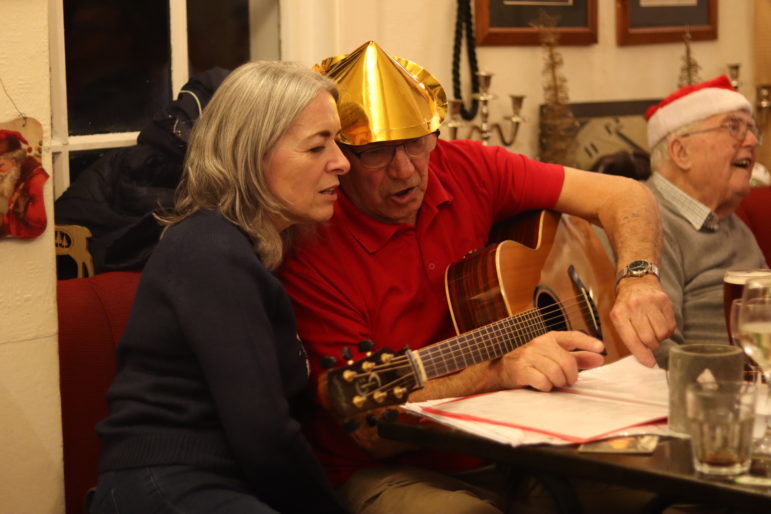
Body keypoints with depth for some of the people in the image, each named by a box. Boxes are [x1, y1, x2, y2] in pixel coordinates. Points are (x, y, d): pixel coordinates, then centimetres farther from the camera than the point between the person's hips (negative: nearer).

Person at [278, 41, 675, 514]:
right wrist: (497, 373, -31)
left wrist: (638, 279, -20)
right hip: (391, 470, -5)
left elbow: (622, 194, 1)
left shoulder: (465, 169, 0)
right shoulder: (308, 251, -16)